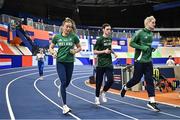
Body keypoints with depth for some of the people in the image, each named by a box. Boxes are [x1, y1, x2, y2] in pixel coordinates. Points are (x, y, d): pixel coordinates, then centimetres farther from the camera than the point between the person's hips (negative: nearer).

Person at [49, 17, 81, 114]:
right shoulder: (57, 37, -1)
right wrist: (53, 52, -12)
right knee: (63, 82, -15)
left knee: (67, 83, 13)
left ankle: (61, 89, 52)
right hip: (60, 62, -1)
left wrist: (75, 51, -11)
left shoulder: (73, 37, -2)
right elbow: (51, 47, 9)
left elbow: (79, 47, 10)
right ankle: (64, 106, -12)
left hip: (70, 62, 2)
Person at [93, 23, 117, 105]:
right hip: (100, 64, -4)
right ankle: (97, 97, 24)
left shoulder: (110, 39, 10)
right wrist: (104, 51, -19)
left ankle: (103, 93, 18)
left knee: (110, 80, -8)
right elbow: (95, 52, -8)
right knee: (99, 82, 4)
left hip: (109, 64, 5)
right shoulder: (100, 40, -8)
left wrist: (113, 53, 11)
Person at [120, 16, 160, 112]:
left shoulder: (151, 34, 11)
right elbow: (131, 43, -11)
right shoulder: (140, 32, -9)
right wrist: (143, 48, -19)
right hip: (139, 60, -6)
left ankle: (152, 102, 0)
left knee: (150, 80, 0)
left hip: (148, 61, 6)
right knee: (136, 79, 4)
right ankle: (125, 87, 34)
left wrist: (153, 48, 4)